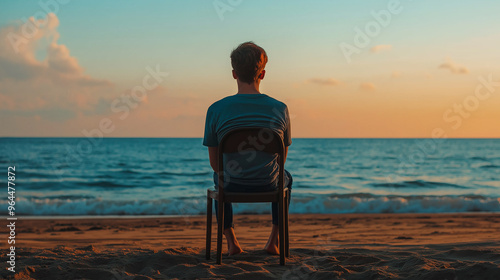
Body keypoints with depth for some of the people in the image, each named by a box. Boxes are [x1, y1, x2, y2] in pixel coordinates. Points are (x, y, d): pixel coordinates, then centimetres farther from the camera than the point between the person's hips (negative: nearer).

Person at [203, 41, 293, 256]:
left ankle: (231, 240, 32)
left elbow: (214, 162, -5)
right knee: (286, 178, 37)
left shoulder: (216, 110, -16)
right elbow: (282, 157, 1)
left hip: (232, 186, 0)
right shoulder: (280, 109, -13)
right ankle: (274, 240, 33)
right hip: (269, 186, 0)